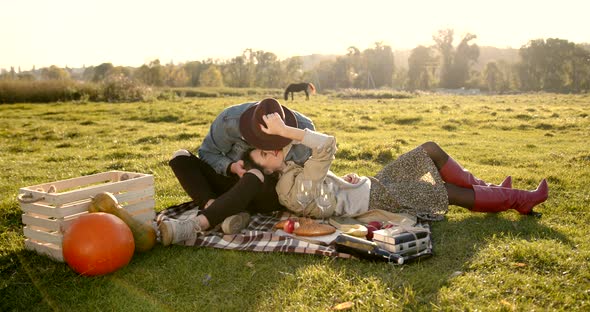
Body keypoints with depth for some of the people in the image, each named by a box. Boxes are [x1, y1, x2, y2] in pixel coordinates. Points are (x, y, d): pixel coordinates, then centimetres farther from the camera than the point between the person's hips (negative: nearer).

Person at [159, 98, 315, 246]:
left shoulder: (302, 127, -20)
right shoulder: (231, 119, -21)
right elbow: (207, 153, -7)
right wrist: (231, 167, -26)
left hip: (269, 192, -3)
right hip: (236, 188, 3)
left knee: (254, 177, -40)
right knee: (180, 157, -17)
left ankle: (194, 225, -45)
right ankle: (230, 213, -36)